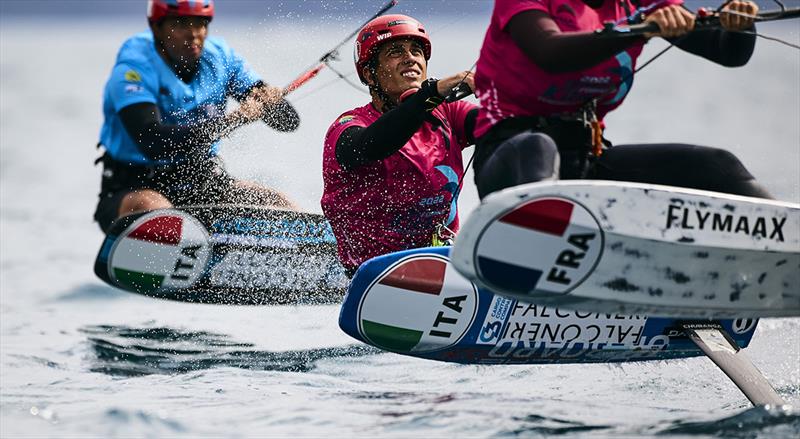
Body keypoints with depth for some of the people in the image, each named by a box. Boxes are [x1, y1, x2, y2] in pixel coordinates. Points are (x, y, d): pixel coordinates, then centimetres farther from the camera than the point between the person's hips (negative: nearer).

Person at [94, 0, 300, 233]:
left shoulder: (220, 57, 0)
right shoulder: (134, 70, -15)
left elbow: (289, 121, 1)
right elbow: (152, 143, -32)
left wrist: (272, 103, -24)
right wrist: (232, 120, -34)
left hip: (202, 182, 5)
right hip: (136, 186, -5)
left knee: (280, 206, -13)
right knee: (152, 206, -38)